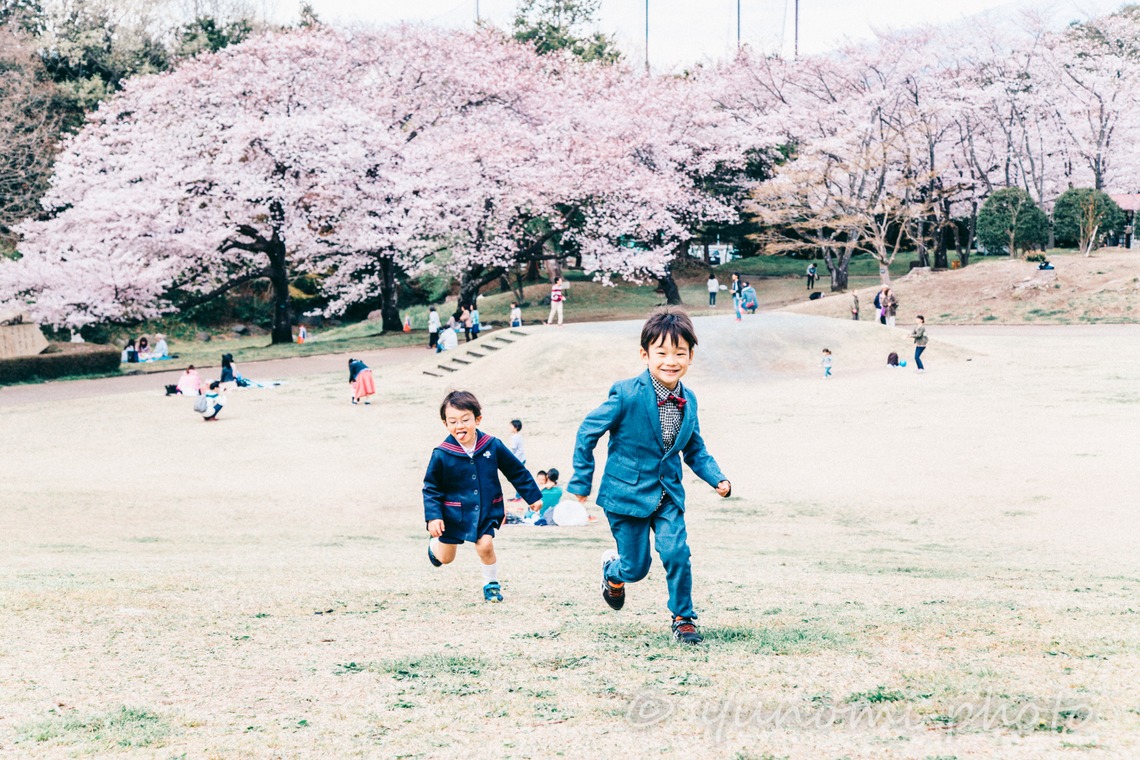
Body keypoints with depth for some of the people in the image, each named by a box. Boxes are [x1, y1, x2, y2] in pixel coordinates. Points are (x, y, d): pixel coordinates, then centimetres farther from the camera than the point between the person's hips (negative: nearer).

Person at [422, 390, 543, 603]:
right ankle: (435, 543, 49)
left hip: (487, 511, 0)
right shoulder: (441, 455, -17)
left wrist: (533, 496, 8)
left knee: (485, 546, -19)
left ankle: (491, 584, 9)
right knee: (445, 558, 11)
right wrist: (433, 516, -16)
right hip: (454, 513, 0)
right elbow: (431, 487, -7)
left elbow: (517, 472, 3)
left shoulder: (493, 446, -11)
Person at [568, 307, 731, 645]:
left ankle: (683, 617, 10)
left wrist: (717, 478, -5)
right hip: (628, 492, -4)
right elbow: (588, 432, -11)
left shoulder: (688, 401, -2)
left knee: (677, 553, -11)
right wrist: (581, 483, -7)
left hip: (667, 493, 4)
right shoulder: (627, 395, -21)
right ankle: (613, 570, 42)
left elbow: (695, 450, 11)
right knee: (636, 567, 5)